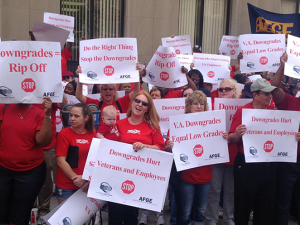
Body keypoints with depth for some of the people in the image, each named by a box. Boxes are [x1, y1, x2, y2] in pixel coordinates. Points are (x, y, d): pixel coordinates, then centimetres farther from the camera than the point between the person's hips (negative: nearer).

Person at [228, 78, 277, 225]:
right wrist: (237, 134, -32)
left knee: (266, 206, 14)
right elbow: (231, 140, -11)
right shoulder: (243, 111, -9)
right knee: (244, 205, 7)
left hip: (268, 165, 4)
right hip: (246, 165, -4)